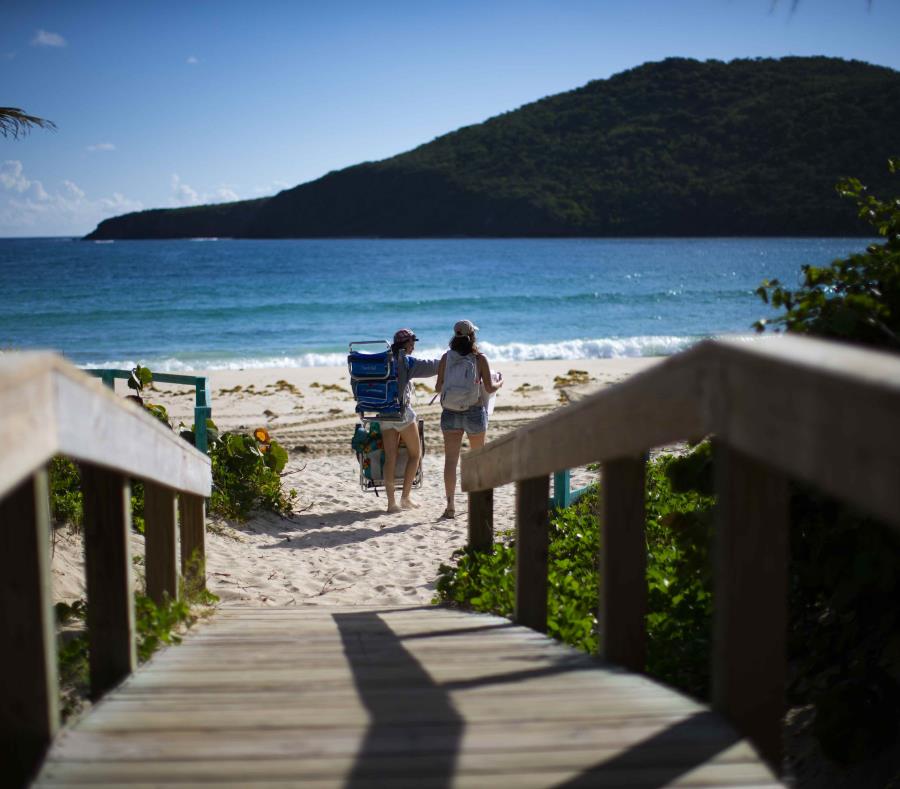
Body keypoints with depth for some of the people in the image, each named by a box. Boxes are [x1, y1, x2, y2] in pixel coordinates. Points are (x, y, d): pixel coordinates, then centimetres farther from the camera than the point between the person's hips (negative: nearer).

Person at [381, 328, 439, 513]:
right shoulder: (406, 361, -8)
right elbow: (430, 366, -9)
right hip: (403, 414, -5)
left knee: (390, 457, 4)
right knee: (415, 454, 10)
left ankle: (391, 502, 0)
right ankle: (405, 497, 7)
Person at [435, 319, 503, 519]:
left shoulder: (446, 358, -1)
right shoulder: (479, 359, -6)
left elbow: (439, 387, 0)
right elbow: (489, 388, -5)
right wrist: (499, 382, 16)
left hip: (450, 413, 1)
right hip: (474, 412, -1)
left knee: (450, 459, -1)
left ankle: (450, 505, -10)